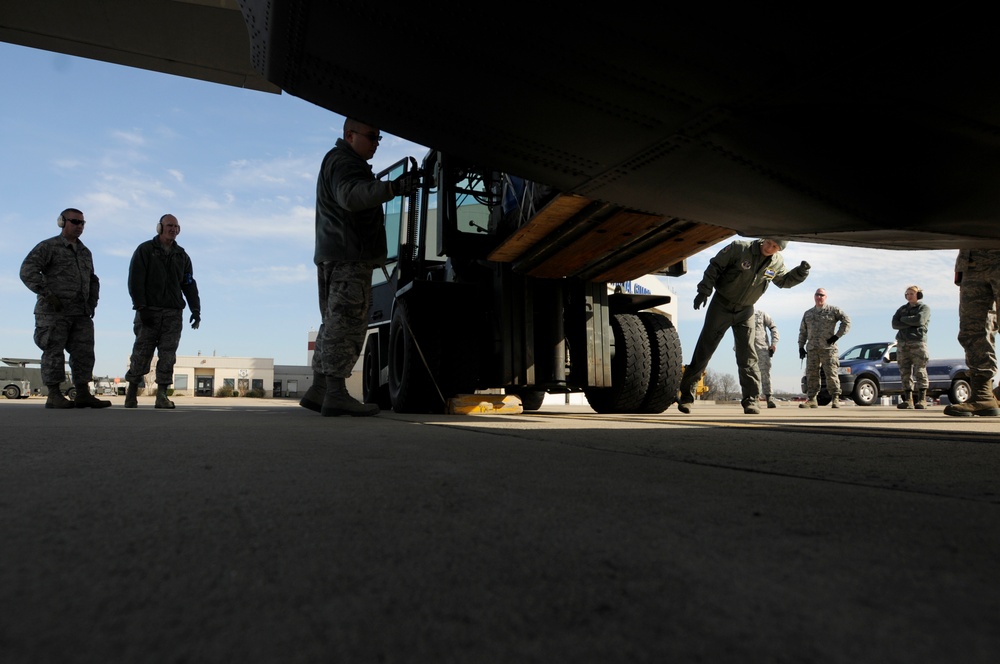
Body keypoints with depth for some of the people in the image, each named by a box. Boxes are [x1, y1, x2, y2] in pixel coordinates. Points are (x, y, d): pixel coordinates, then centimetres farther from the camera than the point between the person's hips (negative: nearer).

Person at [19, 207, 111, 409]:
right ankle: (54, 396, 0)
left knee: (84, 353, 1)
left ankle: (83, 394, 4)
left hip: (81, 313, 6)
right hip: (54, 311, -6)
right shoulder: (48, 247, 0)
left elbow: (93, 280, 31)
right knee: (53, 353, -3)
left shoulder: (85, 252, 21)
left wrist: (92, 302, 16)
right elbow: (27, 271, -11)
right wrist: (47, 294, -17)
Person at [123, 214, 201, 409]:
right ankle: (131, 393, 11)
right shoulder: (145, 250, 5)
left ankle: (162, 395, -4)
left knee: (168, 355, -4)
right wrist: (141, 307, -13)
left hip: (173, 313, 3)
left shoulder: (182, 256, 17)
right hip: (149, 311, -3)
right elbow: (135, 281, -3)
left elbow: (190, 285, 14)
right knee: (141, 353, -1)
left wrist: (195, 310, 3)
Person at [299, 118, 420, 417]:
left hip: (335, 257, 11)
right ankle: (336, 393, -16)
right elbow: (350, 195, -28)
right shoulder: (343, 161, -7)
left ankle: (319, 389, 13)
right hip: (349, 257, -11)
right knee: (346, 324, -14)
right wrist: (392, 188, -40)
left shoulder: (345, 162, 28)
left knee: (335, 324, 11)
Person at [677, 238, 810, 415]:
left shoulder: (776, 263, -2)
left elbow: (784, 281, 15)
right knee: (703, 350, -2)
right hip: (721, 306, -3)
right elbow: (715, 266, -12)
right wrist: (704, 291, -17)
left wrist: (801, 272, -3)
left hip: (745, 312, 4)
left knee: (747, 356, -2)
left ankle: (751, 400, 3)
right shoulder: (739, 248, -18)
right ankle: (686, 395, 6)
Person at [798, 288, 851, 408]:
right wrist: (801, 346, 11)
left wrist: (837, 336, -7)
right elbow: (802, 331, 19)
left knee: (832, 374, -5)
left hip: (828, 348, -4)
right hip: (812, 349, 4)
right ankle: (812, 399, 6)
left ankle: (835, 399, 3)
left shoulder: (833, 310, 5)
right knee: (811, 375, 1)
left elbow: (846, 321, -1)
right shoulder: (808, 313, 19)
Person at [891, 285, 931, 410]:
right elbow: (895, 324, 6)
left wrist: (904, 319, 2)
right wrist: (911, 324, -7)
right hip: (902, 343, 4)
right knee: (905, 372, -2)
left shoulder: (924, 308, 8)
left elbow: (919, 320, -12)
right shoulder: (902, 309, 20)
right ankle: (908, 400, -3)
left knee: (920, 371, -8)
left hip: (918, 342, -4)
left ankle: (922, 399, -7)